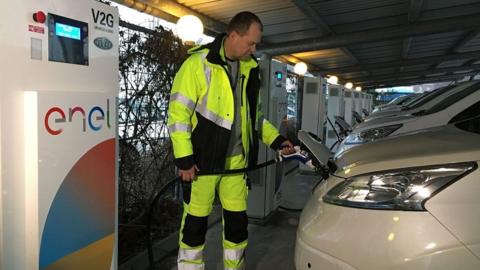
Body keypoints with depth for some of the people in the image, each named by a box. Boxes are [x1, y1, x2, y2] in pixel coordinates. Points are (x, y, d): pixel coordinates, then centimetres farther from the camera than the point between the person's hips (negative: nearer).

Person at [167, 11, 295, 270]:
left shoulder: (249, 69, 9)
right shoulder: (198, 63, -10)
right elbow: (178, 113, -13)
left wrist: (276, 140, 9)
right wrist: (184, 159, -16)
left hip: (236, 160, 6)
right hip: (202, 160, -5)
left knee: (237, 221, 13)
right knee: (196, 222, 6)